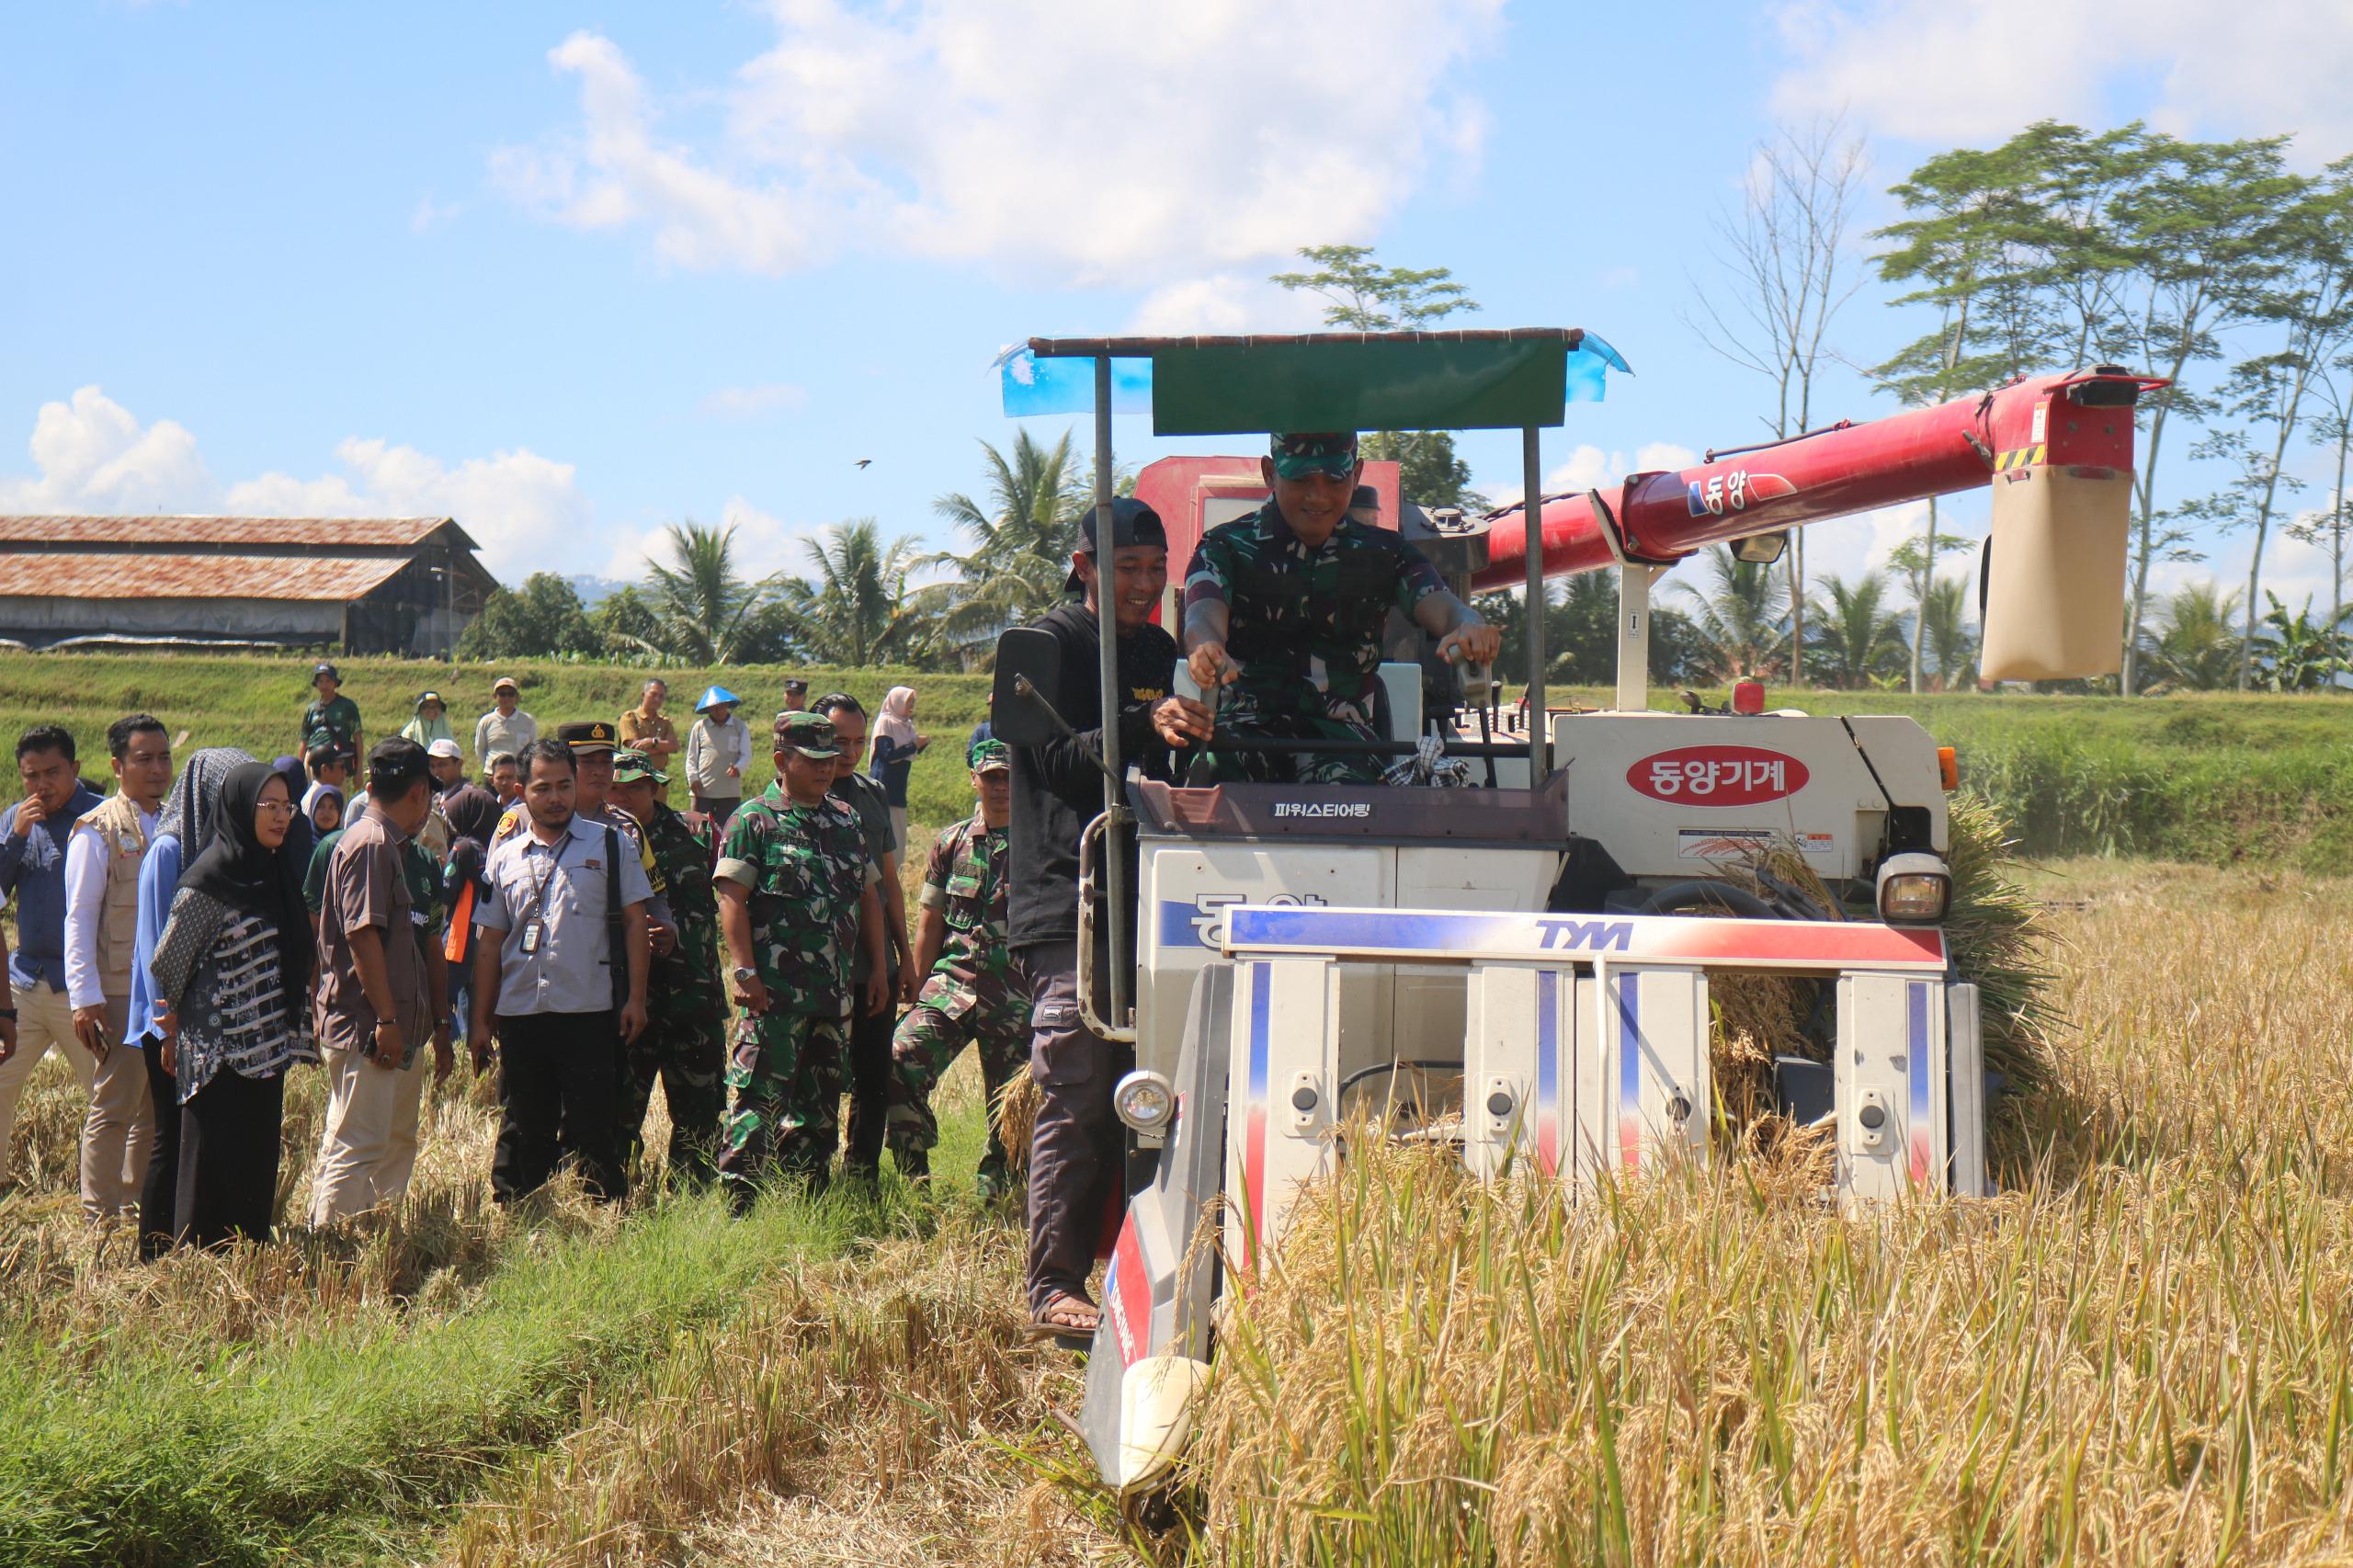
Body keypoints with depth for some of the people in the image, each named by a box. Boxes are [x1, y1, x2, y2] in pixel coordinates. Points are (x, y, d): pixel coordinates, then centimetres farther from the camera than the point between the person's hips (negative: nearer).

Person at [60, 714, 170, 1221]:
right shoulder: (98, 831, -5)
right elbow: (79, 918, -8)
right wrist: (85, 998, -14)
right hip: (122, 992, -6)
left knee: (158, 1108, 10)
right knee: (114, 1109, -3)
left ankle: (138, 1209, 20)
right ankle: (100, 1220, 5)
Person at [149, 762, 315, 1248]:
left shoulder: (277, 874, 10)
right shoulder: (209, 879, -13)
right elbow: (167, 963, -7)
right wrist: (177, 1023, 7)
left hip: (266, 1049, 7)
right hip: (220, 1050, -7)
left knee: (258, 1165, 11)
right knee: (217, 1170, -1)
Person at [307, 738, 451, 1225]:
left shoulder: (400, 848, 19)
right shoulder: (369, 843, -12)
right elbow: (362, 933, -20)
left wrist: (440, 1024, 22)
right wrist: (386, 1019, -22)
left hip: (398, 1031, 10)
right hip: (366, 1030, -10)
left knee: (398, 1144, 15)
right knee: (356, 1149, -10)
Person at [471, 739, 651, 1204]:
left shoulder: (608, 844, 5)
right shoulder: (505, 858, 11)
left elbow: (635, 922, 3)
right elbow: (490, 944, 13)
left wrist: (635, 997, -4)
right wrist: (480, 1021, 10)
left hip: (590, 1013, -3)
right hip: (520, 1013, 3)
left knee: (590, 1130, -2)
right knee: (523, 1131, 9)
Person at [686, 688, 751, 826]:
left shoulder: (740, 727, 7)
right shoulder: (700, 727, 8)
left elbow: (746, 755, 2)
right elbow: (691, 757, 12)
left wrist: (738, 768, -20)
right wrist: (693, 778, -4)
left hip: (730, 792, 0)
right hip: (702, 791, 0)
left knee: (728, 830, 0)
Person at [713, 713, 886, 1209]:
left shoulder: (845, 820, 15)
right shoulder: (754, 822, -4)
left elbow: (868, 896, 19)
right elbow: (732, 899, -10)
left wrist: (877, 965, 13)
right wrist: (745, 971, -17)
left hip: (835, 990, 7)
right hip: (776, 991, -6)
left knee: (821, 1096, 12)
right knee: (760, 1093, -10)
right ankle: (739, 1199, -7)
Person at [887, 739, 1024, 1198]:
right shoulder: (951, 843, 10)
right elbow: (931, 925, 15)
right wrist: (916, 989, 10)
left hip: (1016, 996, -1)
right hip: (951, 983, 2)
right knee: (901, 1062, -19)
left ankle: (993, 1198, 17)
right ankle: (915, 1183, -9)